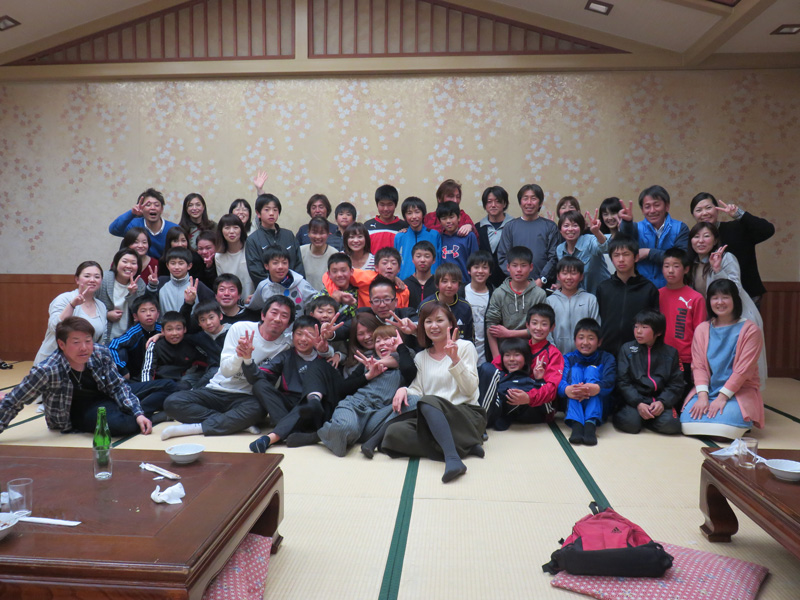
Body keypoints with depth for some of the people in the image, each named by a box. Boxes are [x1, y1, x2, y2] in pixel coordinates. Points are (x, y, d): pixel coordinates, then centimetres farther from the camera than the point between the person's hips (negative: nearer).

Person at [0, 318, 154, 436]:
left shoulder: (101, 354, -18)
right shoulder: (46, 371, -28)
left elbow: (117, 387, -8)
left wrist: (138, 414, -18)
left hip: (101, 398, 4)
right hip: (74, 413, -4)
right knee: (115, 423, -35)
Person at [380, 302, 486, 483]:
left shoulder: (465, 347, 6)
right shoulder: (421, 357, 19)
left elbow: (470, 390, -5)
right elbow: (418, 390, 11)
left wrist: (455, 359, -18)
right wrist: (404, 390, -10)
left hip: (467, 416, -4)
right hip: (431, 419, 5)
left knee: (428, 402, -35)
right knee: (393, 432, -26)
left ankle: (452, 457, -46)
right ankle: (464, 447, -25)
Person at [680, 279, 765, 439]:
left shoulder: (749, 330, -4)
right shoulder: (702, 329, 6)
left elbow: (743, 369, -11)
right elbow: (698, 366, -1)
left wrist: (722, 397, -17)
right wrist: (702, 396, -15)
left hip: (740, 391, -2)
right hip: (708, 390, 2)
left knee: (723, 424, -29)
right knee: (688, 419, -25)